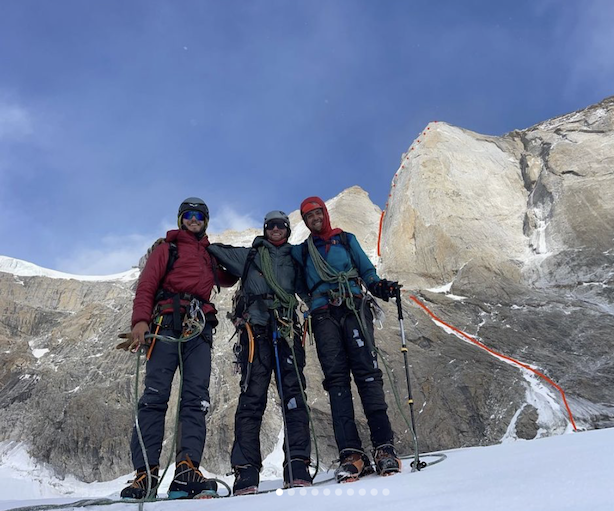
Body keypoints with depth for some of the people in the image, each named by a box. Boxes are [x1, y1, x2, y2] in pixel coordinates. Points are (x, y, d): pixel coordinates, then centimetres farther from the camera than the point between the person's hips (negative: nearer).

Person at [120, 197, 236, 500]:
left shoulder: (210, 257, 29)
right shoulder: (167, 249, 17)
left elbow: (227, 279, 44)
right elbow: (146, 286, 5)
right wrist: (141, 320, -12)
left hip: (200, 330, 4)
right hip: (168, 324, -3)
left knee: (196, 399, -11)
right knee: (155, 396, -13)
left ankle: (187, 470, -18)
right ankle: (146, 473, -15)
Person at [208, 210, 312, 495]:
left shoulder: (294, 261, 25)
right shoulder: (248, 256, 21)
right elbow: (214, 249, 24)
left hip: (288, 330, 2)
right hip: (255, 329, -2)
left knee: (294, 395, -8)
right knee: (252, 396, -9)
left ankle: (298, 465, -7)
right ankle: (246, 470, -8)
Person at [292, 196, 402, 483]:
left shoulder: (346, 239, 20)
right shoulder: (301, 251, 24)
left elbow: (367, 270, 14)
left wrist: (379, 286, -6)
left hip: (353, 306, -1)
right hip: (323, 314, 1)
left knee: (367, 372, -14)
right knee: (336, 379, -10)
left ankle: (384, 447, -14)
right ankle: (350, 453, -12)